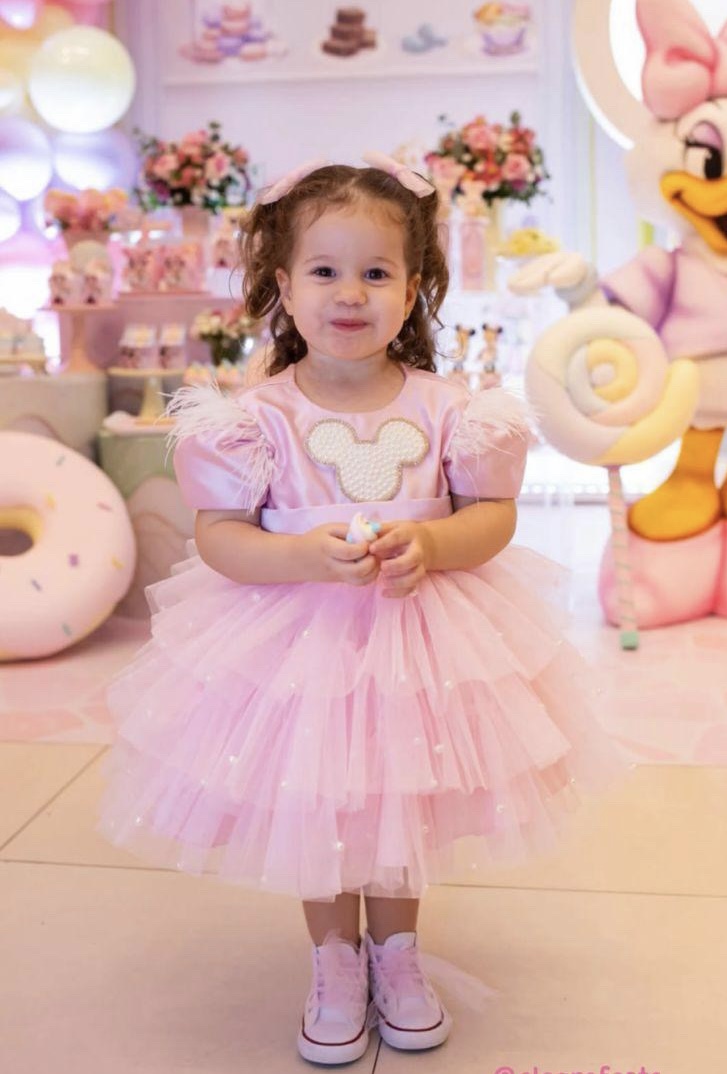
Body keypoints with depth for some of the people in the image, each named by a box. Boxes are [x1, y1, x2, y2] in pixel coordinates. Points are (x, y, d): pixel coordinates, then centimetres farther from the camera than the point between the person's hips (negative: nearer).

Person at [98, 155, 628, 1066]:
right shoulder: (259, 416, -11)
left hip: (421, 643, 2)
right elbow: (217, 534, -10)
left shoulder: (444, 408, -7)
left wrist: (432, 544, -22)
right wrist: (302, 557, -28)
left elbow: (496, 514, -2)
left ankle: (395, 953, 42)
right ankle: (335, 963, 37)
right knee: (316, 812, 12)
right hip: (295, 646, -1)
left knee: (402, 805, 17)